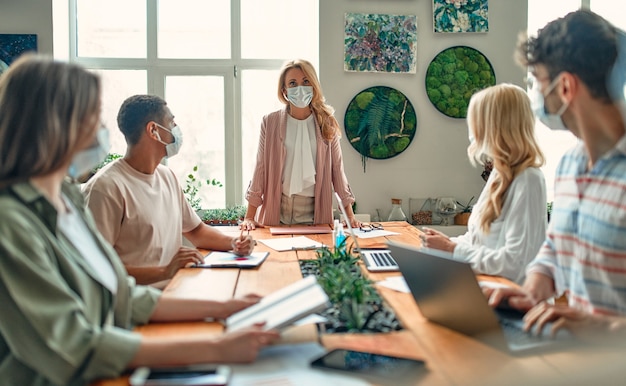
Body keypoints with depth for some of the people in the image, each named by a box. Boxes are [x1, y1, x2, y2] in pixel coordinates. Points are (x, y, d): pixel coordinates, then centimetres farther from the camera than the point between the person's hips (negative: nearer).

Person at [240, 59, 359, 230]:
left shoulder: (326, 123, 2)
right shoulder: (270, 122, -1)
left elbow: (337, 168, 5)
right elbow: (260, 169, 0)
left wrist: (350, 215, 1)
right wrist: (249, 217, -4)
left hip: (314, 213, 1)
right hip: (276, 213, -1)